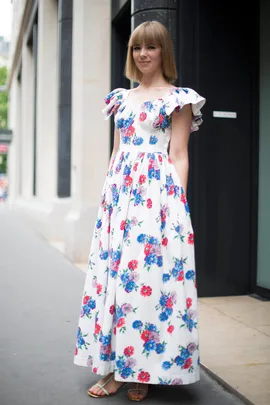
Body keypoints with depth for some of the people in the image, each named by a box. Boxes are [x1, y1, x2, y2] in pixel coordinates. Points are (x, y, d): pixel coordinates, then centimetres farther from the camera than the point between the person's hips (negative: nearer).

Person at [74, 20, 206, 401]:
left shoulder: (178, 98, 3)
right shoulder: (122, 98, 18)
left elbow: (178, 156, -3)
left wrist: (179, 204, -9)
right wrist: (109, 194, 14)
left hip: (157, 193, -5)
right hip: (120, 191, 6)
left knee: (149, 274, -5)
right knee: (113, 272, 3)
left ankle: (142, 371, 10)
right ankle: (114, 368, 14)